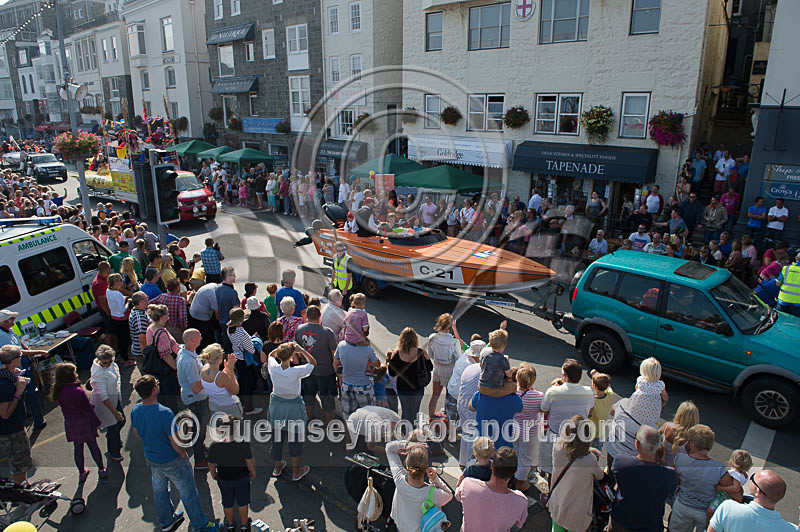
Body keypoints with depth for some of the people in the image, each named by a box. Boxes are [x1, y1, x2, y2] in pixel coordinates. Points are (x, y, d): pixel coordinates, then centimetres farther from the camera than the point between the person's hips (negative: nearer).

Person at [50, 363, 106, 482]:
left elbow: (65, 408, 7)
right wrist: (96, 422, -8)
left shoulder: (57, 392, -6)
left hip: (70, 425, 5)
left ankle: (82, 473, 29)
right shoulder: (78, 391, -26)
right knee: (93, 445, 11)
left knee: (78, 448, 18)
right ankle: (102, 470, 24)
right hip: (84, 424, -5)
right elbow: (88, 410, -19)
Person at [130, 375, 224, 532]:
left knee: (159, 490, 27)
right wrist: (183, 454, -7)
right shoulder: (164, 413, -35)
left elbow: (136, 432, 6)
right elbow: (175, 442, -27)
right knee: (188, 493, 12)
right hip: (171, 462, -7)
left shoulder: (135, 411, -13)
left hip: (151, 459, 7)